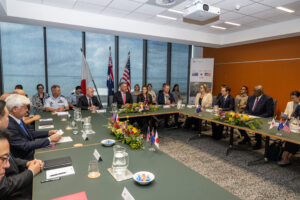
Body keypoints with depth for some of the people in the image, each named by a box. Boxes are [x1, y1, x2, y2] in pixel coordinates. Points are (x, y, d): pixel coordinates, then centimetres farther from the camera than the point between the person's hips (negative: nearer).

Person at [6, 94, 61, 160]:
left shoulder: (18, 119, 0)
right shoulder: (9, 126, -26)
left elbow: (29, 133, 12)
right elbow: (25, 146, -27)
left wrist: (48, 133, 1)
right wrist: (49, 139, -25)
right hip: (24, 160, -8)